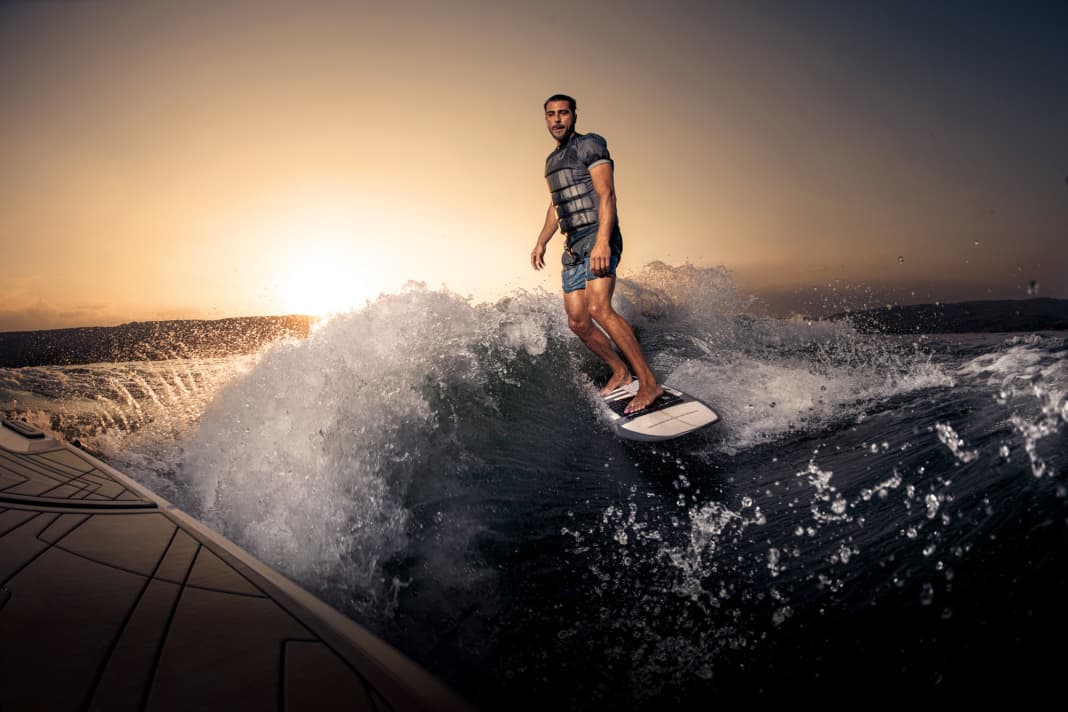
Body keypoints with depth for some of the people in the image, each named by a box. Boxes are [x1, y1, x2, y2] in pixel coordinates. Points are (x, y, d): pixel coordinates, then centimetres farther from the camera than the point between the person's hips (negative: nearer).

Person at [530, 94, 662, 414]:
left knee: (598, 307, -26)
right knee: (578, 322, 4)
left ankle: (648, 382, -23)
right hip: (573, 246, 9)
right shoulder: (552, 160, 22)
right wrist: (541, 241, 21)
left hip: (598, 236, -9)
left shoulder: (589, 145, -3)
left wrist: (602, 241, -27)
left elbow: (606, 195, -14)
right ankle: (620, 373, 20)